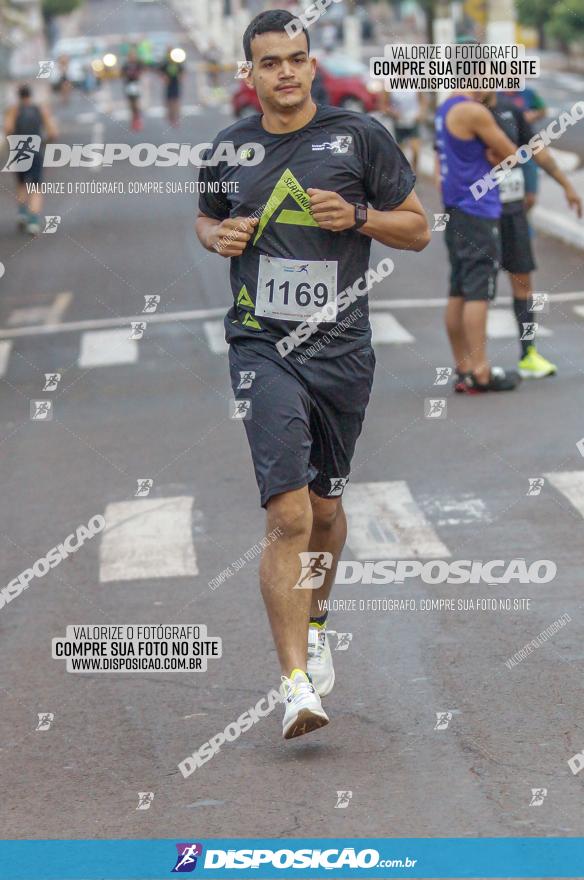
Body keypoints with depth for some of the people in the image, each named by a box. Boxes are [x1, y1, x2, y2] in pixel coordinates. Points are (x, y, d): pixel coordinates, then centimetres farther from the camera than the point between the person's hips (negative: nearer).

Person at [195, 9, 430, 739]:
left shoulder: (359, 136, 1)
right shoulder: (229, 148, 6)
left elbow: (417, 229, 6)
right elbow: (206, 218, 24)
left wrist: (356, 216, -12)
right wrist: (220, 236, 1)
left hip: (342, 348, 1)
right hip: (262, 345, -1)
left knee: (324, 507, 16)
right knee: (288, 517, -15)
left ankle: (314, 623, 45)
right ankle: (296, 684, -16)